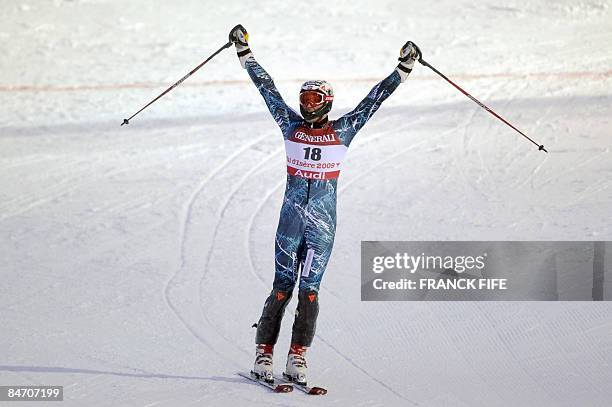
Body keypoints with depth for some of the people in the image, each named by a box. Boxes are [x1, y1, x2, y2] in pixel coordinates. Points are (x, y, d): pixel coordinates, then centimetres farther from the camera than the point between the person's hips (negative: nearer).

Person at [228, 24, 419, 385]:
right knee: (282, 288, -2)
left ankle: (298, 359, 0)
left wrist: (405, 67, 5)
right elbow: (267, 88, 12)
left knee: (309, 291, -3)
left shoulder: (343, 131, 5)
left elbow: (376, 98, 6)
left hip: (323, 225, -1)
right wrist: (244, 52, 15)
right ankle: (264, 355, 2)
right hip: (291, 220, 1)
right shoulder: (291, 126, 8)